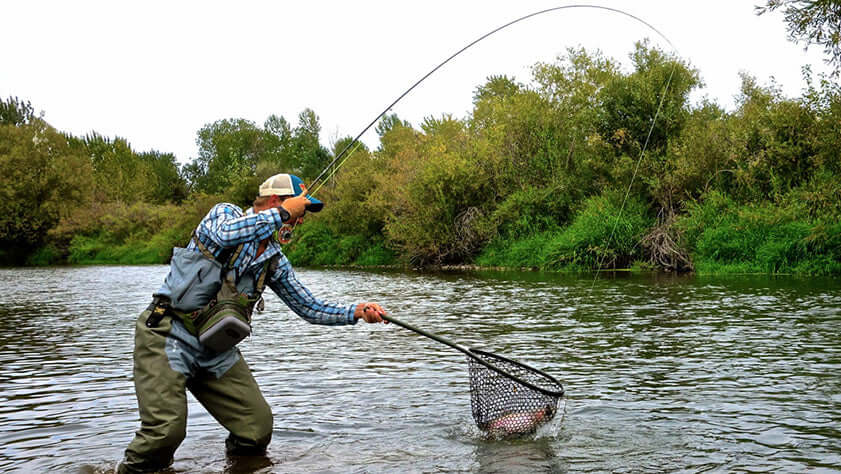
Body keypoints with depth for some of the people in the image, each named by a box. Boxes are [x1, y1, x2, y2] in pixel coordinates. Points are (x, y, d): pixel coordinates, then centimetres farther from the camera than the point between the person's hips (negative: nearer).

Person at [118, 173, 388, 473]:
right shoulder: (225, 212, -3)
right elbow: (227, 234, -29)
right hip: (169, 333, -6)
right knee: (166, 429, -20)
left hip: (216, 346, 6)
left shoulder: (274, 260, 12)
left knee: (258, 428, -3)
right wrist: (283, 212, -20)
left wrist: (357, 312, -2)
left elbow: (310, 308, 12)